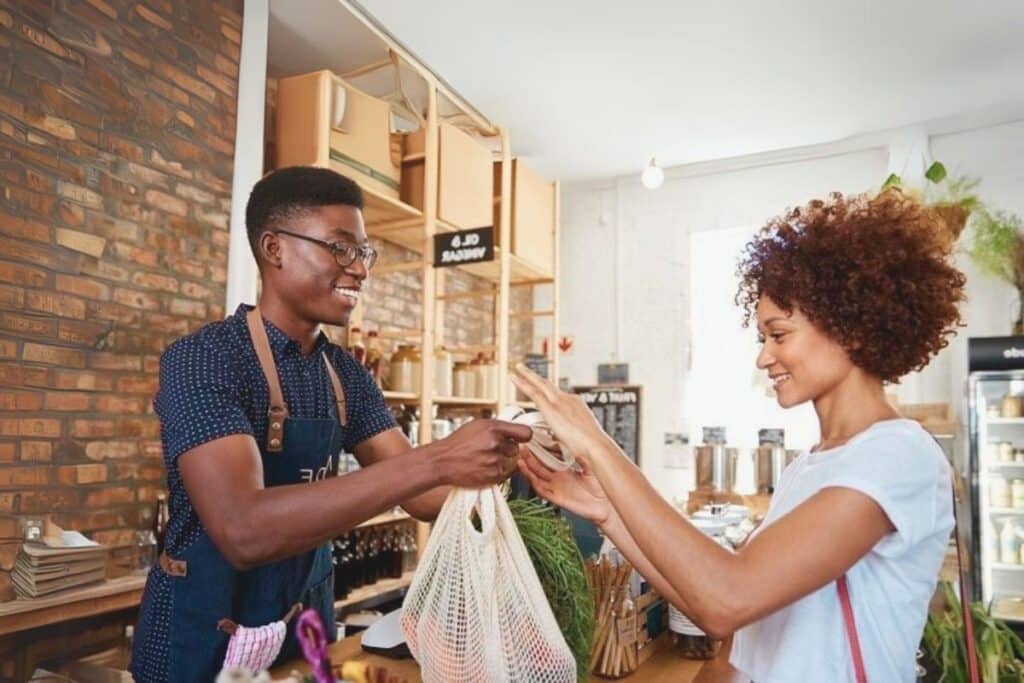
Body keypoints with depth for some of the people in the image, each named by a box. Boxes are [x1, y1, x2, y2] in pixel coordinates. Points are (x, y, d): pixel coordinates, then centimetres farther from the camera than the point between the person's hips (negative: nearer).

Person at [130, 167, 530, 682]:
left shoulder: (347, 374, 0)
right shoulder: (201, 360, -20)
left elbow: (421, 494, -4)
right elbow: (244, 531, -34)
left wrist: (505, 463, -23)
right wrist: (438, 459, -38)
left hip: (306, 623, 6)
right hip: (207, 633, -5)